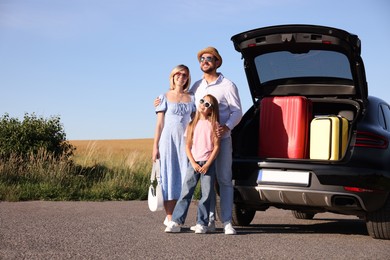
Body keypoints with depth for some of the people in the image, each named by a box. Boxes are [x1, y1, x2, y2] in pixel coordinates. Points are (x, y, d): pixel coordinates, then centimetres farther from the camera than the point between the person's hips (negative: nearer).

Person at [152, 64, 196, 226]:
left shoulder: (191, 98, 10)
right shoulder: (165, 97, 3)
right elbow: (159, 124, 1)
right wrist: (155, 146, -4)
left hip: (185, 141, 3)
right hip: (168, 140, -3)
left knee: (182, 176, 1)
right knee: (168, 176, -2)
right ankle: (169, 217, 2)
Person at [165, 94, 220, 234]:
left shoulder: (213, 124, 2)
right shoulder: (192, 125, 10)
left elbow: (216, 146, -2)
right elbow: (188, 146, 8)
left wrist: (207, 165, -10)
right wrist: (193, 163, -6)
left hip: (208, 164, -2)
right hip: (193, 163, 2)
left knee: (206, 195, 0)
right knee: (185, 192, -3)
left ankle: (202, 223, 8)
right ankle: (176, 222, -4)